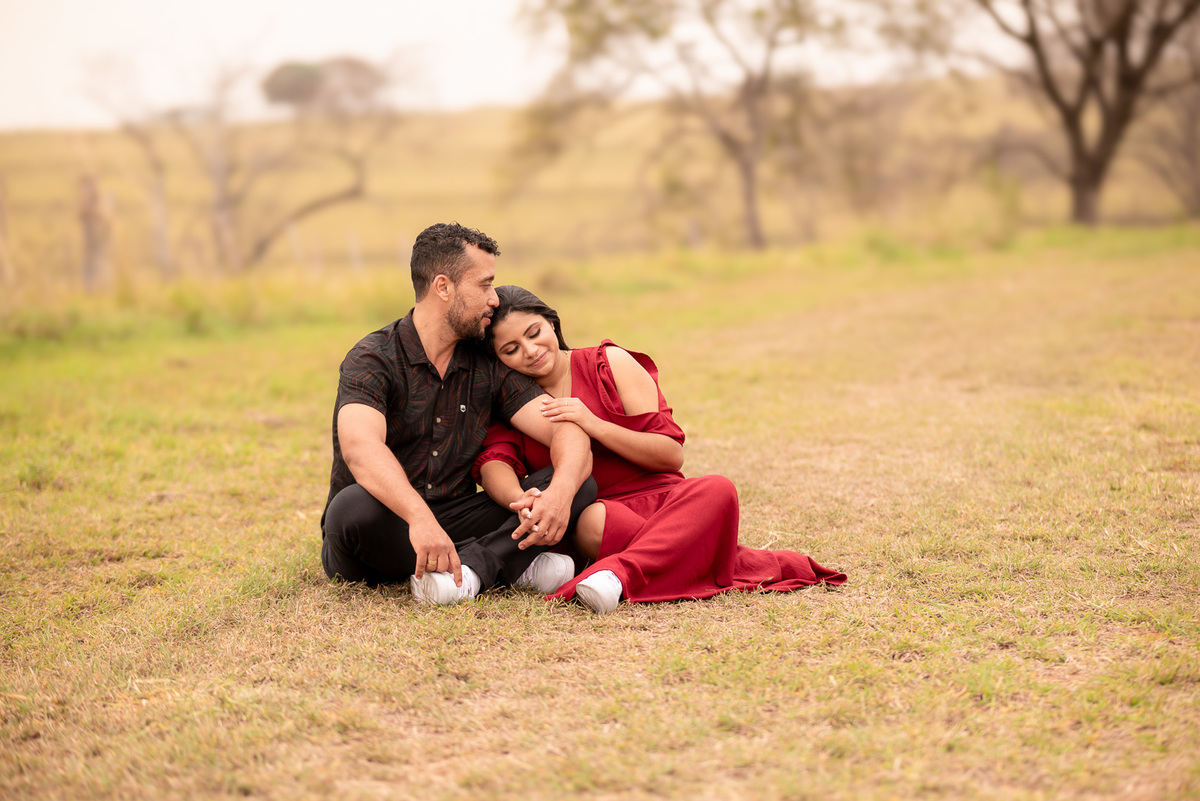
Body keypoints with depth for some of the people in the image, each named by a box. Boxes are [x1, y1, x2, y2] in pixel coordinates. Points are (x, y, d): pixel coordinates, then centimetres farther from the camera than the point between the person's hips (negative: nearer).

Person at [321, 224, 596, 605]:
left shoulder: (489, 366, 5)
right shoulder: (373, 360, -12)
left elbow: (568, 431, -6)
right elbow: (360, 447, -32)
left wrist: (560, 493, -30)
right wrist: (419, 517, -50)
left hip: (456, 524, 5)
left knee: (581, 487, -11)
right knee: (354, 507, -39)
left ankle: (471, 566, -32)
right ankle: (509, 563, -29)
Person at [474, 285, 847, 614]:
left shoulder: (611, 364, 3)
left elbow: (672, 454, -3)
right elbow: (493, 463, -14)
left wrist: (593, 424, -16)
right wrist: (522, 501, -37)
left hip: (660, 501, 0)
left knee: (716, 490, -33)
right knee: (593, 521, -38)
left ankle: (618, 572, -50)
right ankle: (749, 565, -35)